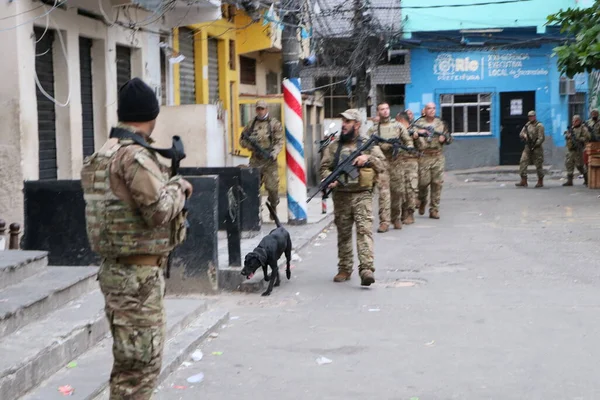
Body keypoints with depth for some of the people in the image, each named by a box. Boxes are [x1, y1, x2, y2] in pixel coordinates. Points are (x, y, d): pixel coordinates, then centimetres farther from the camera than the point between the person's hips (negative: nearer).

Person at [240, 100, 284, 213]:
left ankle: (273, 208, 18)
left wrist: (274, 153, -19)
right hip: (255, 160, 3)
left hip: (269, 160, -3)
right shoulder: (251, 124, 12)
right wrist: (249, 142, -6)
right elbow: (242, 140, 16)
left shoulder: (274, 123, 2)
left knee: (272, 187, -2)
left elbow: (279, 141, -4)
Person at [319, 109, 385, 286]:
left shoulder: (369, 144, 7)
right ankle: (344, 269, 20)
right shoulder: (333, 146, 12)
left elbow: (381, 165, 1)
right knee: (343, 233, 9)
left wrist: (368, 158, -16)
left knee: (364, 230, -15)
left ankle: (367, 269, -21)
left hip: (362, 195, -3)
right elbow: (324, 167, 7)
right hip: (341, 196, 3)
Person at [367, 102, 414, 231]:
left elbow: (408, 140, 13)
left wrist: (409, 148, -6)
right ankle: (384, 222, -14)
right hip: (381, 162, -2)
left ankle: (396, 218, 23)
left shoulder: (397, 126, 12)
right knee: (383, 192, -11)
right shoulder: (373, 129, 9)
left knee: (397, 191, 6)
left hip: (395, 161, 2)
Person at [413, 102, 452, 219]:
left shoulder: (441, 123, 14)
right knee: (423, 182, -7)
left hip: (438, 158, 2)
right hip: (423, 157, -2)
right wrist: (419, 132, -16)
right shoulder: (419, 123, 7)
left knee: (437, 183, -2)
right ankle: (422, 201, 24)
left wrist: (444, 138, -4)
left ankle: (434, 210, 5)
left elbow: (450, 138, 18)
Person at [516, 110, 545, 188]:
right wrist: (524, 135, -8)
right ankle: (523, 181, -5)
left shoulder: (539, 126, -8)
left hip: (536, 148, -6)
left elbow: (541, 138, -14)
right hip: (527, 147, 6)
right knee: (523, 163, -5)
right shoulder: (527, 125, 13)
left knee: (539, 165, 1)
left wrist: (534, 145, -18)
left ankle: (540, 182, 12)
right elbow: (520, 134, 14)